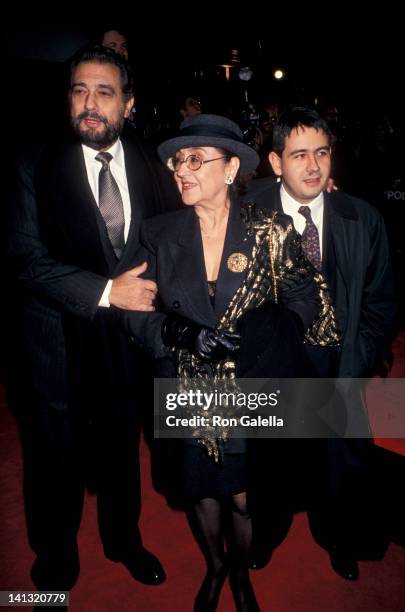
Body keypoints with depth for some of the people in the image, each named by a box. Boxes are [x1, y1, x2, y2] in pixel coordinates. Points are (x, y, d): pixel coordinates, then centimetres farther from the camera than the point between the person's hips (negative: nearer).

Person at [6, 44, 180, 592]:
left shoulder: (149, 166, 1)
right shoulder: (38, 167, -7)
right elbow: (26, 258, -15)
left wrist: (147, 291, -11)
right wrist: (105, 291, -23)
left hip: (126, 341, 3)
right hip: (57, 346, -2)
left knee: (122, 452, 22)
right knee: (55, 463, 15)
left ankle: (124, 540, 49)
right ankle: (56, 563, 43)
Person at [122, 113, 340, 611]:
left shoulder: (270, 233, -9)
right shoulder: (158, 234, -4)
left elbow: (302, 300, -7)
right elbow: (136, 313, -5)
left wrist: (258, 336, -26)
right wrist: (181, 333, -24)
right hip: (188, 397, 2)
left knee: (241, 496, 13)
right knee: (202, 491, 20)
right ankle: (214, 567, 52)